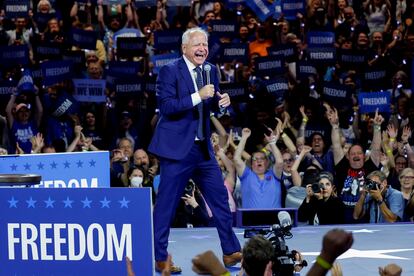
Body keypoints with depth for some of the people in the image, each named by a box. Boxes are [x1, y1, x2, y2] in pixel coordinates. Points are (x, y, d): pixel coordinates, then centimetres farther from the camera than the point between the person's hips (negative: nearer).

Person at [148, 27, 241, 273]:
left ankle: (231, 252, 18)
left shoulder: (210, 70, 9)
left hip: (203, 147, 7)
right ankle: (161, 259, 7)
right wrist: (198, 96, -26)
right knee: (166, 204, -1)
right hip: (177, 148, -6)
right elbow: (166, 106, -19)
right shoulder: (170, 71, -10)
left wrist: (222, 101, -4)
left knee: (220, 198, 9)